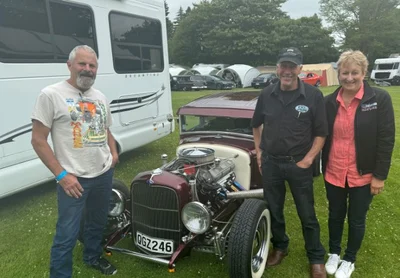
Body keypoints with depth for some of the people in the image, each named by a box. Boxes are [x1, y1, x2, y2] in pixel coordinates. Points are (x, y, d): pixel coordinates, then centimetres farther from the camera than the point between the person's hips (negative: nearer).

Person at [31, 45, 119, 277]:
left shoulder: (100, 97, 8)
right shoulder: (51, 94, -10)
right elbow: (38, 140, -11)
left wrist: (114, 152, 5)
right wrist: (61, 175, -16)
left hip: (104, 175, 6)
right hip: (74, 179, -6)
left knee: (97, 222, 23)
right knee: (67, 234, 2)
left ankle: (93, 256, 47)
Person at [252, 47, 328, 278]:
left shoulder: (314, 96, -10)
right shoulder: (266, 95, -2)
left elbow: (321, 133, -5)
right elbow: (257, 124, 14)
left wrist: (308, 159, -12)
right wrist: (259, 151, 9)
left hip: (299, 165, -2)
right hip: (270, 163, 3)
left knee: (307, 214, 11)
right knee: (274, 210, 17)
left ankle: (316, 259, 31)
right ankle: (280, 247, 41)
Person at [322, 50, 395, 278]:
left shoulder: (380, 98, -11)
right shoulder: (329, 101, -1)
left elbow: (386, 140, -10)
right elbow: (323, 136, 4)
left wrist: (380, 176, -11)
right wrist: (323, 167, 5)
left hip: (363, 175, -2)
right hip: (334, 173, 3)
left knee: (357, 220, 14)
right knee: (335, 216, 19)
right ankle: (334, 253, 43)